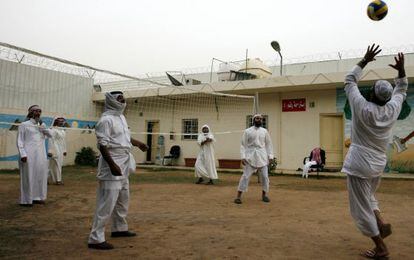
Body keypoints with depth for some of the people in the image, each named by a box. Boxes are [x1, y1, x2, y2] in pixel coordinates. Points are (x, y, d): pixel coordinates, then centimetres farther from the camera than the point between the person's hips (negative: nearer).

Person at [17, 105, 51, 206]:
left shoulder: (42, 125, 16)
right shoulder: (24, 125, 1)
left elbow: (50, 135, 7)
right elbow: (20, 141, -2)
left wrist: (42, 125, -6)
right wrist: (22, 154, -13)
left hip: (41, 155, 5)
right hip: (29, 155, -5)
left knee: (40, 175, 6)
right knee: (28, 176, -3)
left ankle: (37, 197, 16)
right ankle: (26, 200, 3)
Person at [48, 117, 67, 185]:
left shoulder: (62, 130, 13)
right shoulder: (53, 130, -12)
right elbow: (51, 141, -16)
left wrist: (64, 150, 16)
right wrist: (50, 151, -21)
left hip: (61, 150, 8)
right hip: (55, 149, -8)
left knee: (59, 164, 11)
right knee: (56, 164, -2)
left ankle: (58, 179, 18)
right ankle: (57, 180, 5)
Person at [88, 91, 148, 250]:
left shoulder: (121, 117, 13)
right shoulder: (106, 119, -16)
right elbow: (102, 145, -22)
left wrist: (138, 144, 22)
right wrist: (112, 165, -27)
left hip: (123, 164, 10)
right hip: (113, 165, -10)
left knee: (123, 199, 20)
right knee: (107, 202, -8)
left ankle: (119, 228, 36)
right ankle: (96, 238, -1)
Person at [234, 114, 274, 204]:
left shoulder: (264, 131, 7)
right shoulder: (247, 131, 0)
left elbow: (268, 144, 10)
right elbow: (243, 145, -2)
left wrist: (270, 156, 2)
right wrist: (243, 157, -10)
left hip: (262, 156, 3)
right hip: (250, 157, -3)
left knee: (265, 176, 5)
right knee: (246, 176, -6)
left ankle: (264, 194, 24)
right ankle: (238, 196, -1)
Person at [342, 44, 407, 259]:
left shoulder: (362, 108, -16)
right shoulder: (392, 110, -4)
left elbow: (349, 81, -3)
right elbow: (401, 90, 18)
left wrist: (364, 61, 0)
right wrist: (401, 70, 8)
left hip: (360, 164, -6)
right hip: (378, 163, 6)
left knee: (361, 207, 4)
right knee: (368, 196, 31)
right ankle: (381, 223, 10)